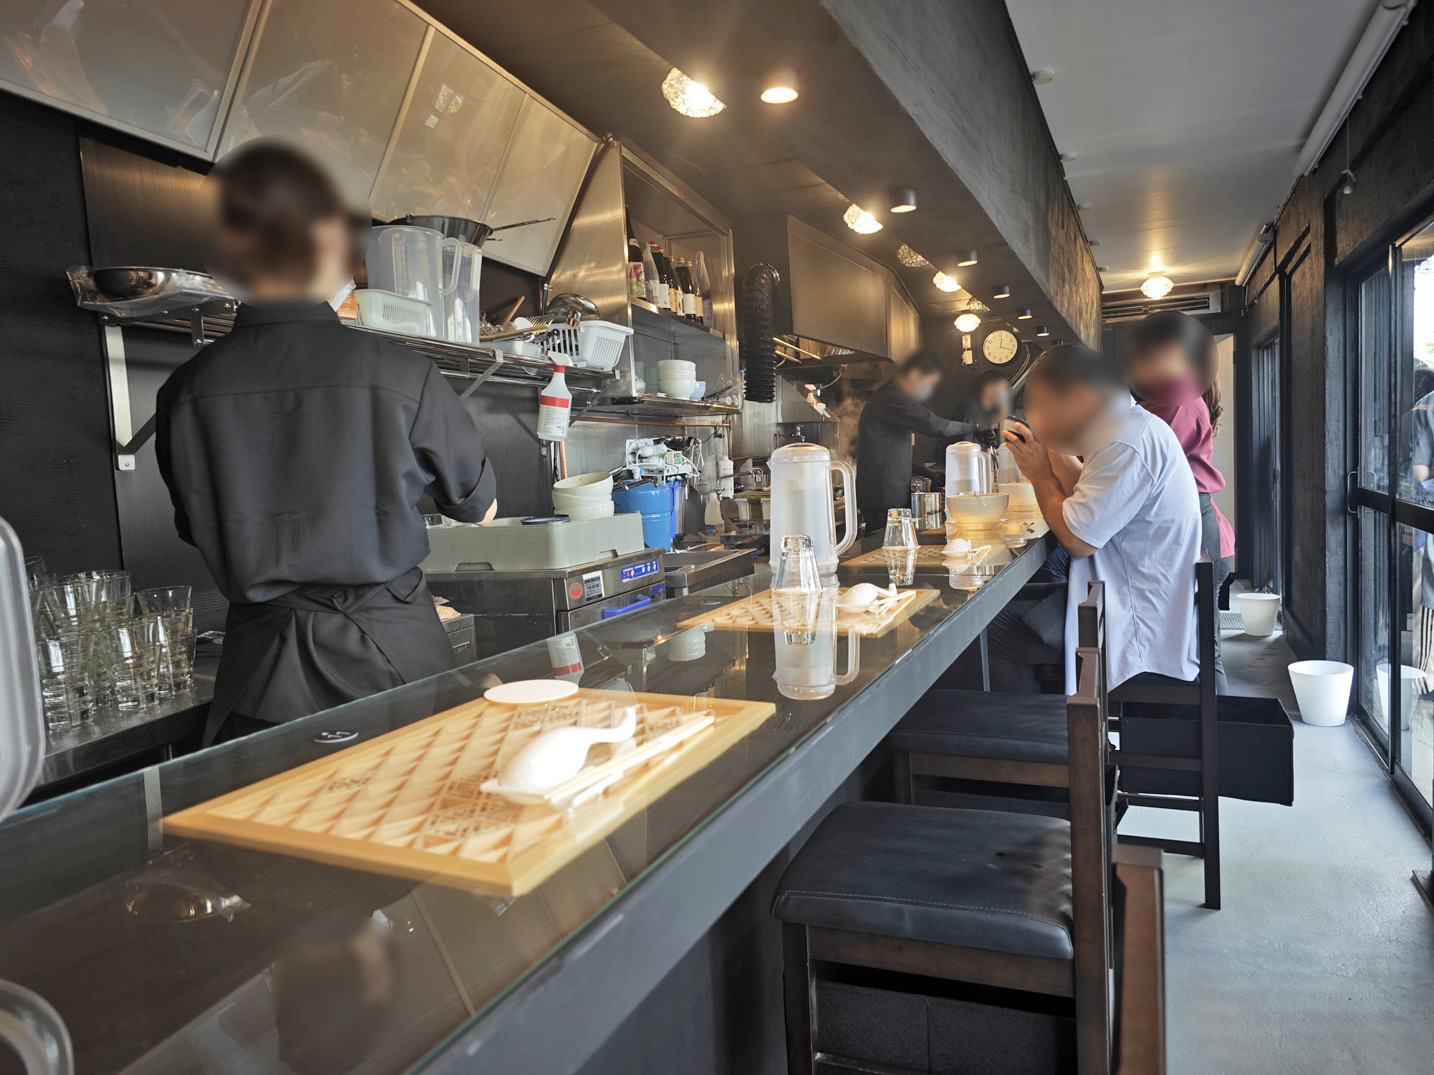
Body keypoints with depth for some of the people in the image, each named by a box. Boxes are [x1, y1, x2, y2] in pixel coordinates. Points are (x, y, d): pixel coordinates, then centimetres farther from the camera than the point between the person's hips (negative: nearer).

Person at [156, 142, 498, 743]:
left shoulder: (186, 392, -5)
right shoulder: (399, 374, -13)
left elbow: (199, 531, 11)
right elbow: (480, 507, 2)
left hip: (261, 667, 3)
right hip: (390, 657, -2)